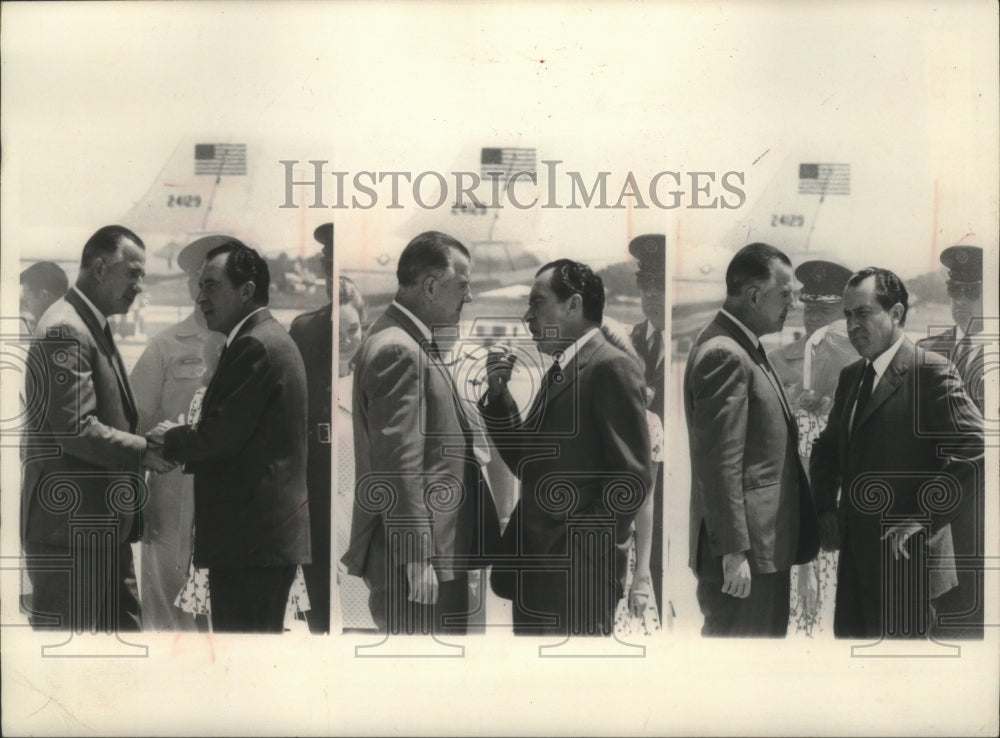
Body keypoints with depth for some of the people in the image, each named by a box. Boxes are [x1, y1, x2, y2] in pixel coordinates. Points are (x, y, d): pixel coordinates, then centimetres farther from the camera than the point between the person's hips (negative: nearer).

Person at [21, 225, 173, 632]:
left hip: (101, 522, 10)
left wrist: (146, 440, 6)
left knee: (123, 626, 14)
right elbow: (74, 429, -23)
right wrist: (144, 451, -15)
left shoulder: (94, 327, 16)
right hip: (69, 525, -10)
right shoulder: (64, 330, -16)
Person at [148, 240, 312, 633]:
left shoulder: (254, 345, -14)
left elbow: (221, 435, -20)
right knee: (262, 631, 15)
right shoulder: (271, 338, 17)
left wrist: (171, 438, -2)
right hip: (272, 531, 10)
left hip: (251, 537, -10)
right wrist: (185, 441, 7)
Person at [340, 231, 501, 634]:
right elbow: (398, 465, -22)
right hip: (422, 564, -10)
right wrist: (417, 560, -21)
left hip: (438, 553, 10)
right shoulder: (398, 351, -17)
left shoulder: (412, 343, 14)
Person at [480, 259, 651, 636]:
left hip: (575, 576, -9)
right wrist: (499, 396, 7)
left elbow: (631, 477, -16)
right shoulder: (559, 372, 17)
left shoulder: (610, 367, -10)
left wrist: (582, 551, -16)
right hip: (536, 570, 9)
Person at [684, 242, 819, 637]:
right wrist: (733, 551, -22)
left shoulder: (745, 350, 15)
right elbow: (719, 464, -22)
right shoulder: (724, 355, -17)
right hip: (745, 550, -10)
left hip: (767, 543, 10)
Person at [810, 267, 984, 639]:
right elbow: (827, 447, 25)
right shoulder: (851, 376, 13)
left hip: (901, 553, -7)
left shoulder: (932, 373, -11)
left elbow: (974, 451, -20)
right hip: (854, 550, 7)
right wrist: (826, 508, 11)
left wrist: (923, 519, -19)